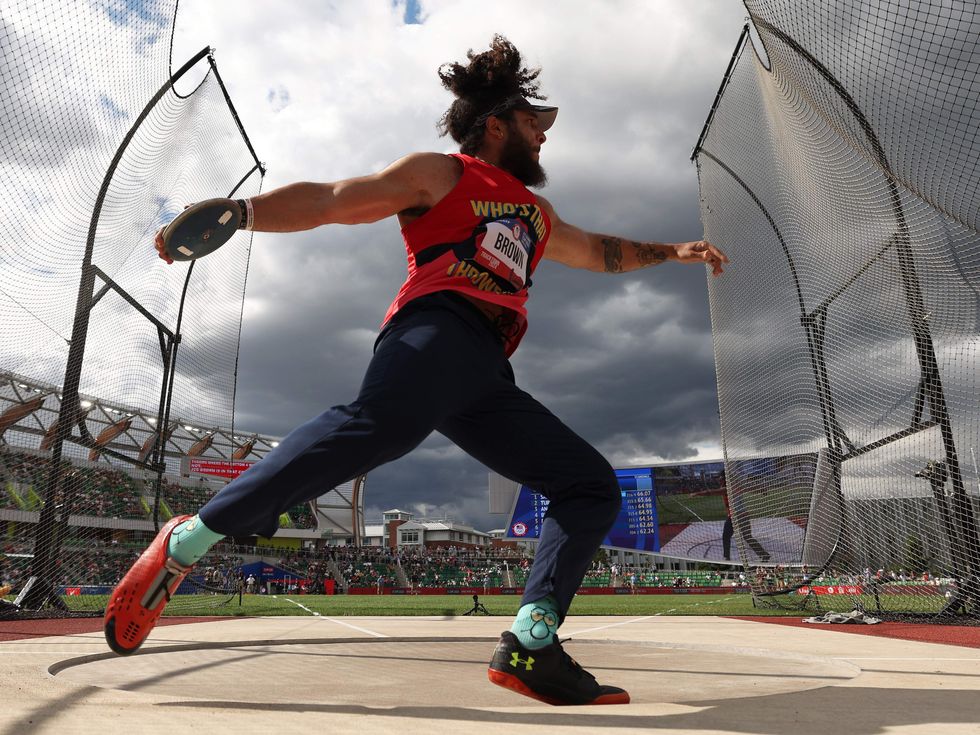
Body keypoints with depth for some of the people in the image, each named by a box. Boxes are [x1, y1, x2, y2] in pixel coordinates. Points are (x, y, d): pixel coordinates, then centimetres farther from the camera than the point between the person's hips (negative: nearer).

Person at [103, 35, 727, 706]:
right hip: (439, 329, -7)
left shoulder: (536, 214, 38)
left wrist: (670, 252, 50)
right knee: (384, 423, -40)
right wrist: (235, 211, -2)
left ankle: (531, 645, -12)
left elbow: (597, 251, 53)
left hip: (488, 377, 8)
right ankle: (188, 542, -27)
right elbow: (328, 200, 10)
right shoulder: (440, 174, 18)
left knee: (594, 486, -1)